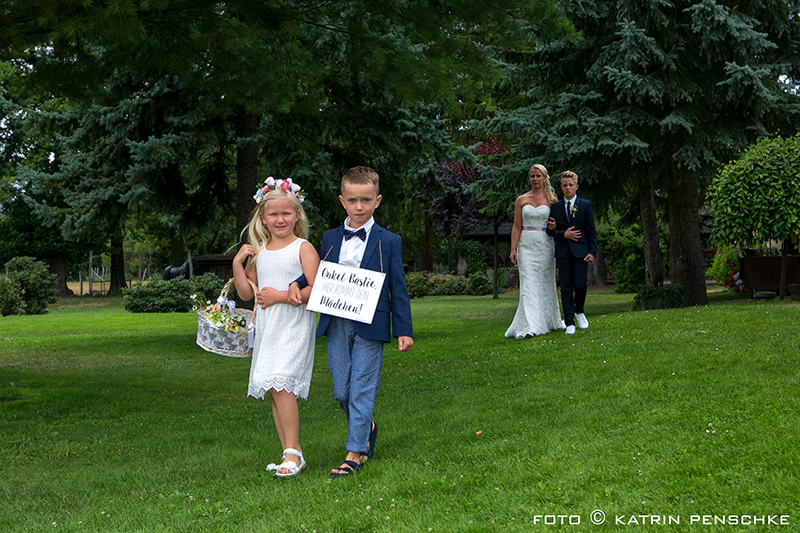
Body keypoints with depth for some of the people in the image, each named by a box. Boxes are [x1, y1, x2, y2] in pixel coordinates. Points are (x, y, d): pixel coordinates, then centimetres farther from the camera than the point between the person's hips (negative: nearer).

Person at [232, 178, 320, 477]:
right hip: (266, 329, 6)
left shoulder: (303, 248, -4)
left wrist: (280, 296, -14)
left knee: (281, 385, -19)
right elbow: (246, 293, 15)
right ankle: (290, 455, 13)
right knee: (274, 391, 6)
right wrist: (237, 263, 2)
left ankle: (293, 453, -13)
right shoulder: (258, 251, 13)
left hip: (294, 326, -6)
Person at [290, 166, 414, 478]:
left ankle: (354, 453, 3)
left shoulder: (388, 242, -1)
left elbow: (398, 289, 0)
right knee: (341, 391, 8)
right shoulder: (330, 239, 10)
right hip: (336, 326, 4)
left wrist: (404, 330, -2)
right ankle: (367, 429, 34)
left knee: (362, 390, -3)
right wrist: (297, 284, -4)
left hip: (370, 327, -4)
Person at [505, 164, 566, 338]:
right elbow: (517, 227, 4)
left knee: (545, 283, 6)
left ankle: (549, 321, 24)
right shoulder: (521, 200, 7)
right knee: (528, 284, -10)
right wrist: (513, 249, -4)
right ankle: (530, 327, -16)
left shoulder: (551, 200, 7)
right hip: (526, 245, -1)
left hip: (545, 245, 1)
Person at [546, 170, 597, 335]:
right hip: (563, 252, 2)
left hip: (581, 252, -1)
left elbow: (592, 231, 3)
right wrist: (563, 234, -11)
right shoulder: (555, 207, 9)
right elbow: (550, 230, 8)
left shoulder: (585, 205, 5)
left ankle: (579, 311, 20)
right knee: (566, 288, -1)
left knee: (580, 285, -9)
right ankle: (569, 323, 2)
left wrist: (592, 252, -5)